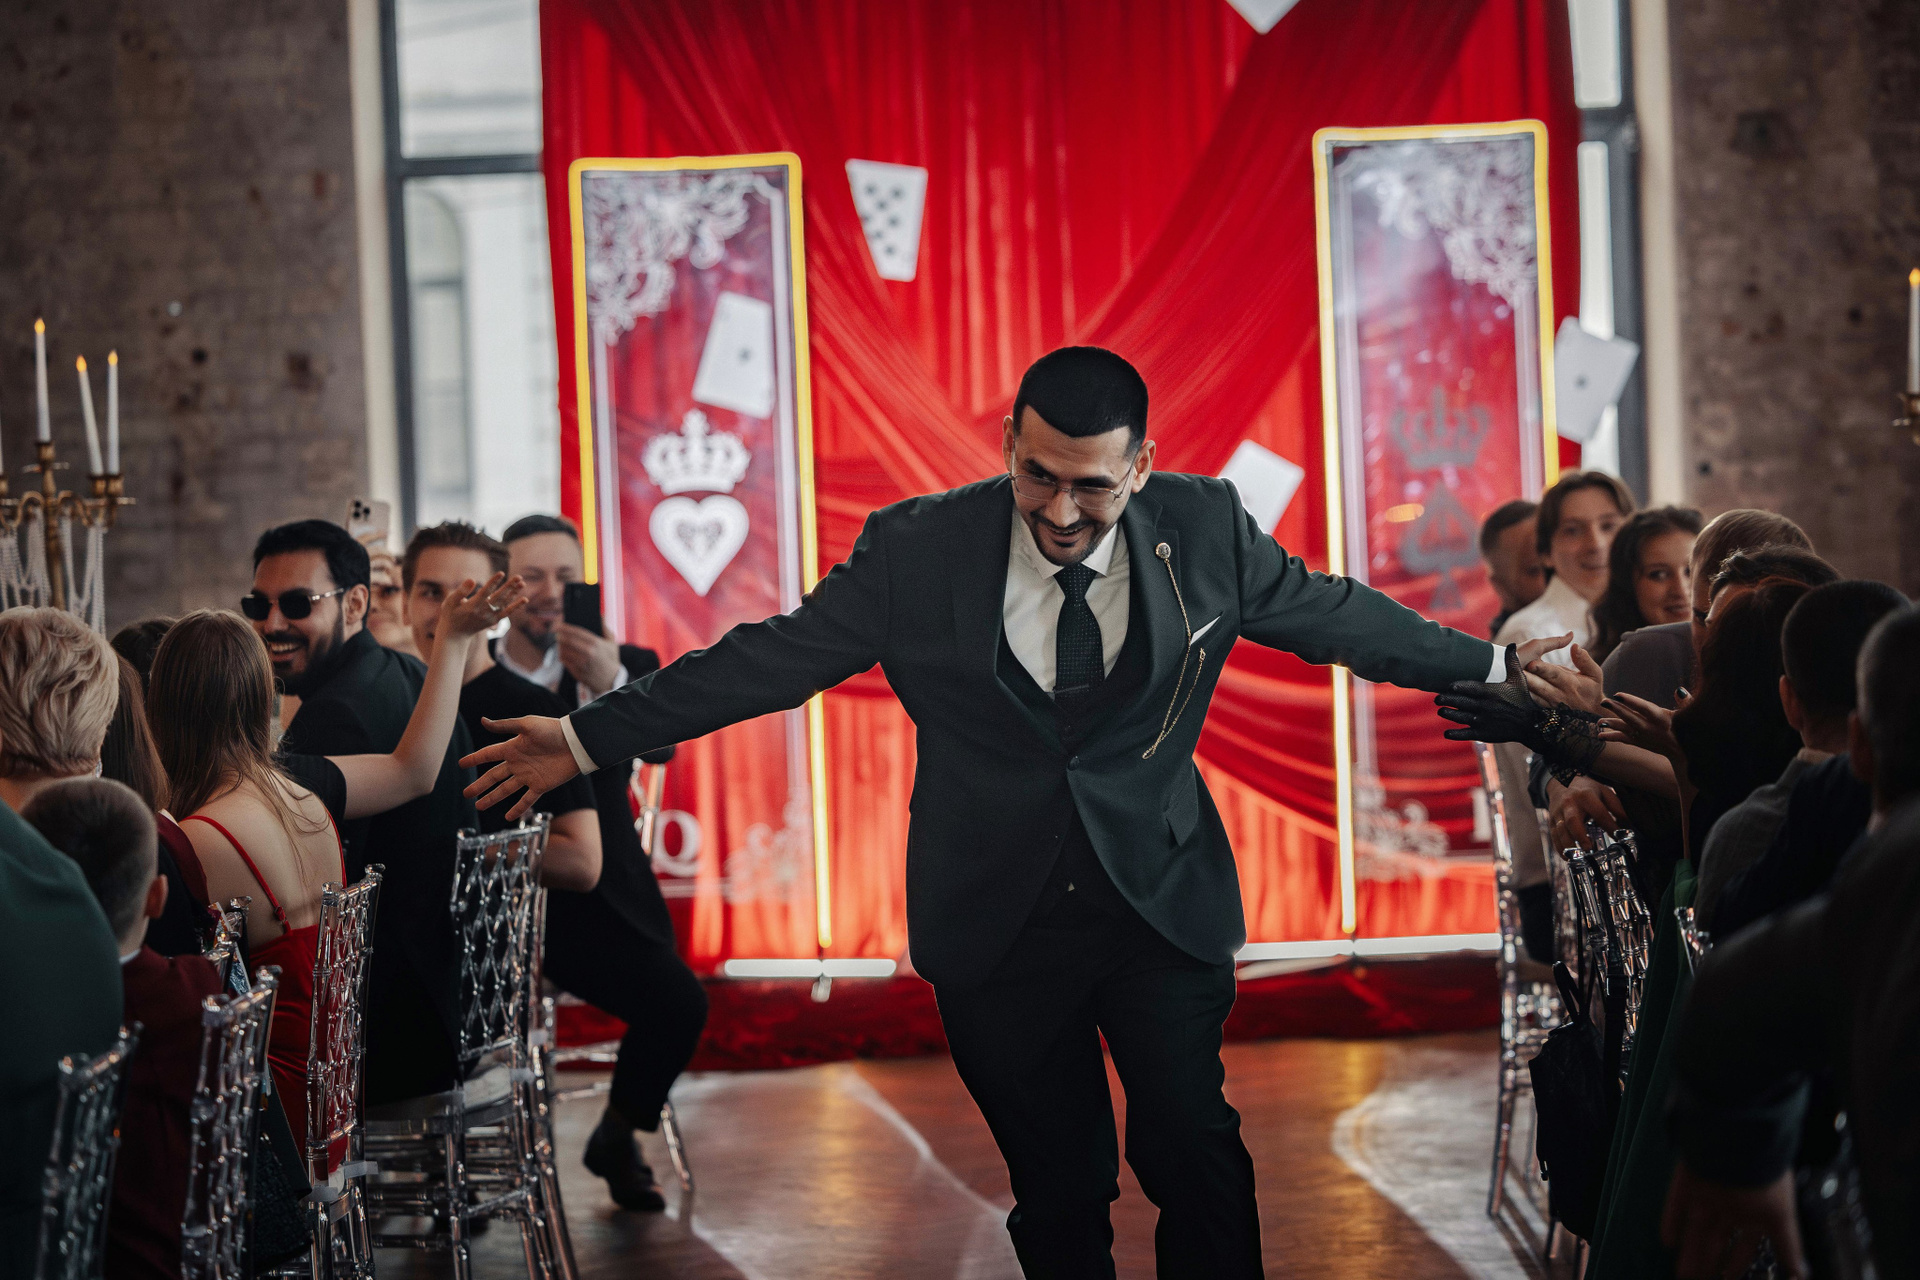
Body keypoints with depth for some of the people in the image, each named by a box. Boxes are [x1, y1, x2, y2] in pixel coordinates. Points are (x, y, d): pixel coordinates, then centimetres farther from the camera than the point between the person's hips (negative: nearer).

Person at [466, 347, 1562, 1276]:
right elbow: (778, 655, -2)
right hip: (997, 920, 0)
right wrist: (593, 738, -3)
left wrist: (1490, 665, 16)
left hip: (1163, 905, 0)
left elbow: (1327, 612, 10)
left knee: (1193, 1151, -11)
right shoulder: (917, 549, -8)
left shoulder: (1204, 529, -5)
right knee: (1057, 1186, 6)